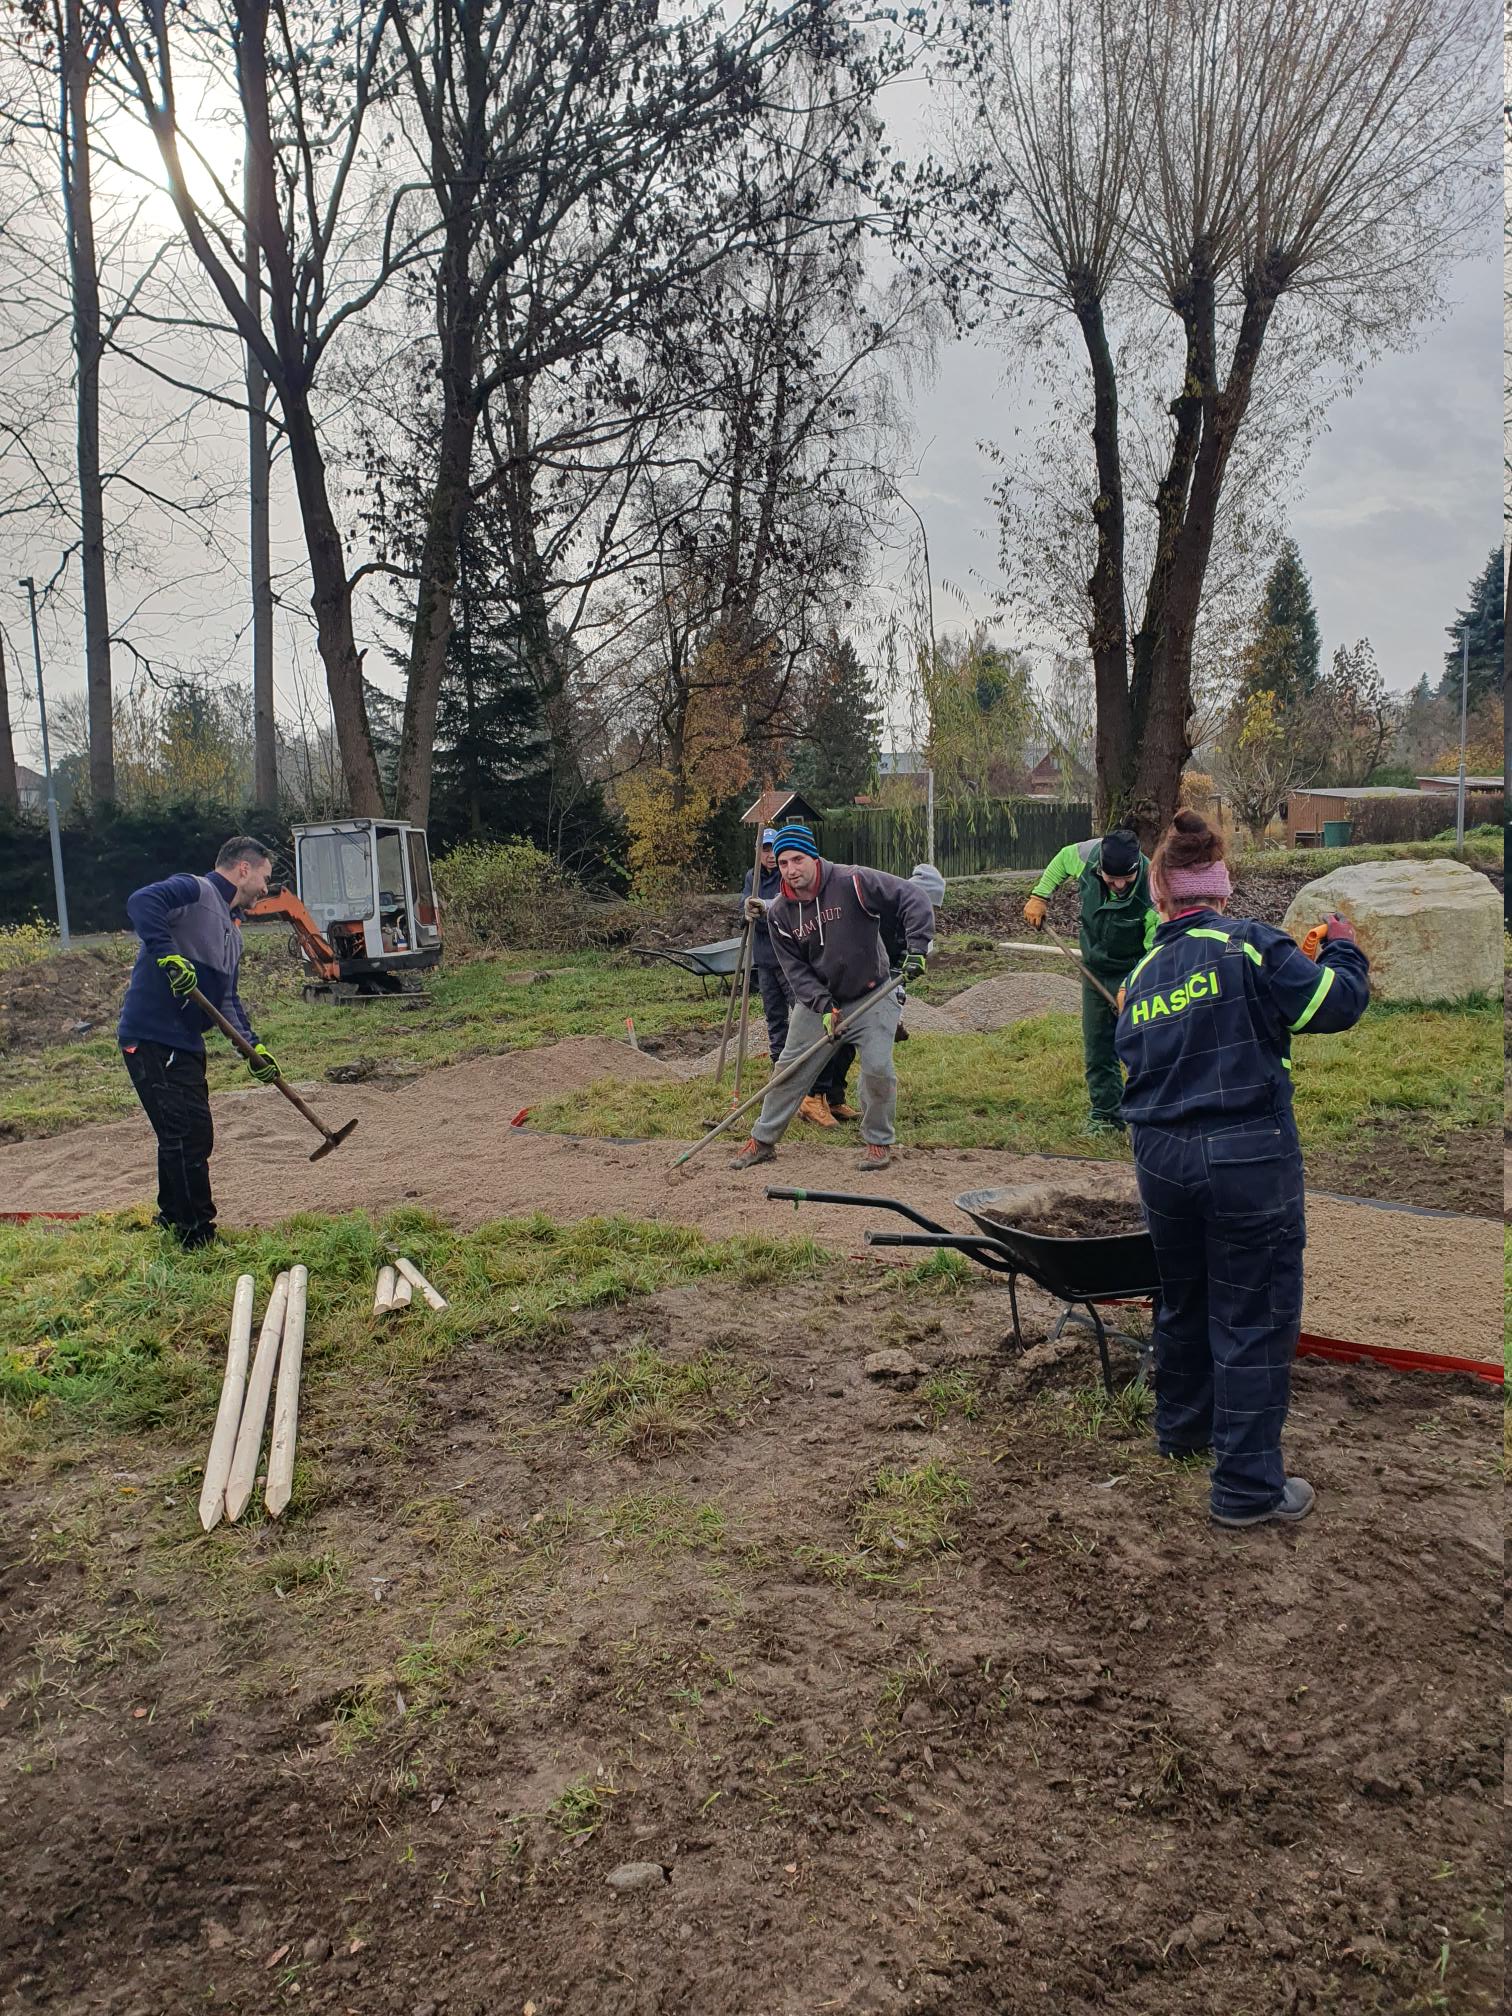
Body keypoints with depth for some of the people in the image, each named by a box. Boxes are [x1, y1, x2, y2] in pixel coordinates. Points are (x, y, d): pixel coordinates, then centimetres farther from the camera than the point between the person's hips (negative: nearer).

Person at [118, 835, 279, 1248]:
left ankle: (174, 1217, 33)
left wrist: (254, 1047, 9)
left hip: (185, 1044, 10)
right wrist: (168, 955, -33)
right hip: (151, 1038, -10)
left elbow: (226, 1000, 20)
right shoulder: (194, 891, -7)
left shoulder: (232, 929, 21)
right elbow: (141, 901, -27)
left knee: (194, 1135, 17)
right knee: (187, 1135, -7)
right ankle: (195, 1231, 1)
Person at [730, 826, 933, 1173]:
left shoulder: (854, 883, -20)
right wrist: (823, 1005, -18)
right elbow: (795, 967, -5)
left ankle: (878, 1141, 10)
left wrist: (915, 949, -27)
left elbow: (913, 898, -19)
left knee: (878, 1068, -13)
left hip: (872, 995, -3)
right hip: (817, 1000, 3)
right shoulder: (779, 913, -7)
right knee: (790, 1069, 6)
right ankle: (762, 1140, 21)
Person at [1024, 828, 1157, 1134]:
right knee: (1096, 1046, 11)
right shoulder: (1088, 854, -20)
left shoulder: (1153, 891, -32)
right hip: (1094, 969, 5)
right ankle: (1106, 1116, 24)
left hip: (1133, 971, -5)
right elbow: (1063, 858, 5)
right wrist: (1040, 896, -1)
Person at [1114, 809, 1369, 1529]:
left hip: (1160, 1155, 6)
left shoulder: (1143, 972, 7)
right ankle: (1247, 1486, 10)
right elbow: (1337, 1004, -12)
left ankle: (1182, 1426, 44)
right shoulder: (1247, 943, -10)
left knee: (1183, 1299, 24)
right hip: (1248, 1157, -6)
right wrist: (1342, 949, 7)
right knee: (1254, 1318, 4)